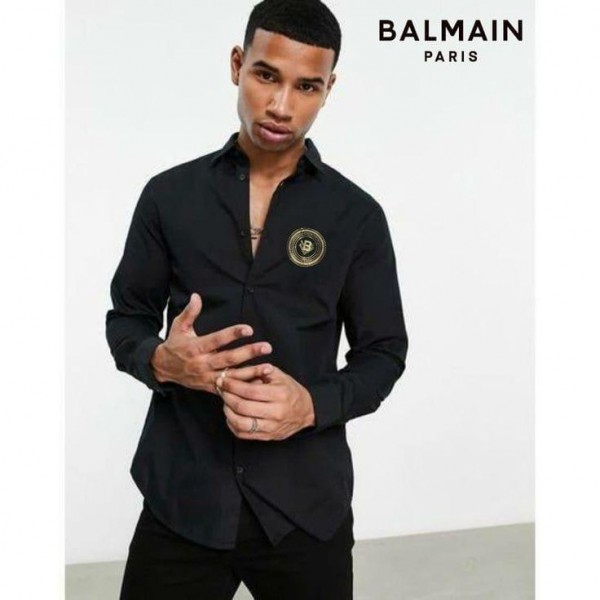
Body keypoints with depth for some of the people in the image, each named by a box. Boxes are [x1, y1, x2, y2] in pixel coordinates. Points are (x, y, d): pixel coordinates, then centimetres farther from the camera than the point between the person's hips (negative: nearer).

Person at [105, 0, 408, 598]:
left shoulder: (357, 215, -2)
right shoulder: (169, 195, 0)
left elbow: (383, 352, 2)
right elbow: (125, 320, 8)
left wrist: (312, 404, -17)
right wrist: (163, 361, -14)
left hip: (307, 507, 0)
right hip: (181, 500, 1)